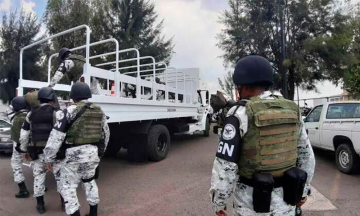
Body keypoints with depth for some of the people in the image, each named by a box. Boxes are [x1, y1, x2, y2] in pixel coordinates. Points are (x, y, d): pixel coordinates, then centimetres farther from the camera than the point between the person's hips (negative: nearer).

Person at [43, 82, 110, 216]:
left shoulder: (70, 111, -10)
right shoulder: (99, 112, 8)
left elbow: (56, 135, -12)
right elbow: (106, 134, 18)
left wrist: (49, 158, -4)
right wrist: (100, 151, 30)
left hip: (76, 154, -6)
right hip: (93, 152, 7)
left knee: (68, 186, 9)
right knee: (89, 181, 25)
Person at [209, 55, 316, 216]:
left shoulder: (239, 114, -19)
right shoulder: (292, 111, -1)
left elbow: (225, 165, -20)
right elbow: (306, 155, 8)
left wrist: (218, 202, -6)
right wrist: (303, 190, 20)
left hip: (253, 202, -5)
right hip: (284, 200, 5)